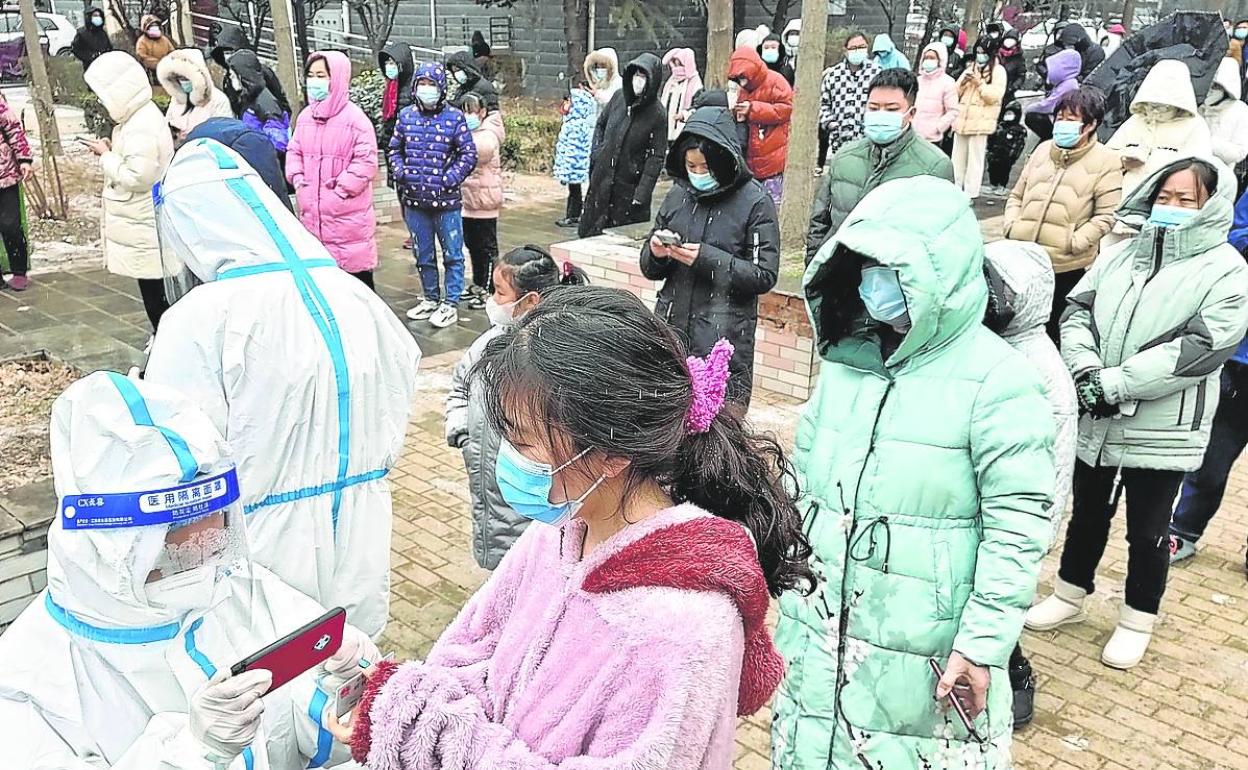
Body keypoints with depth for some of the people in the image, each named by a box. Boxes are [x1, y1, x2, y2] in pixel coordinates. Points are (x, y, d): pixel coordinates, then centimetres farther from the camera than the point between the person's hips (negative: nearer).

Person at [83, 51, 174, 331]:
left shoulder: (141, 128, -22)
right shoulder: (140, 116, 11)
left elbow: (137, 176, -24)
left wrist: (106, 156, -11)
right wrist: (114, 150, 4)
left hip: (145, 227, -10)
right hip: (145, 222, 10)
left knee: (154, 290, -1)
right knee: (155, 288, 17)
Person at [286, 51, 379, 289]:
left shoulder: (354, 117, -10)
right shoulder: (305, 116, 10)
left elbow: (366, 160, -15)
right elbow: (294, 151, 19)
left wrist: (342, 188, -16)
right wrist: (297, 177, 2)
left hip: (347, 213, -6)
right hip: (312, 211, 7)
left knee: (356, 269, 0)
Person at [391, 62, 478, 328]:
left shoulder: (455, 118, -6)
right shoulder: (406, 116, 6)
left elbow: (468, 155, -5)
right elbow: (395, 149, 15)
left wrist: (449, 179, -14)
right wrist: (400, 172, -1)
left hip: (446, 200, -4)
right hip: (414, 199, 4)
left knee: (452, 254, 4)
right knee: (423, 254, 15)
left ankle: (450, 304, 14)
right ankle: (431, 298, 30)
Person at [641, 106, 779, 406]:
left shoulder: (755, 203, -5)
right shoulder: (678, 196, 8)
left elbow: (765, 276, -8)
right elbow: (649, 268, 14)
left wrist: (708, 259, -17)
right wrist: (656, 254, -9)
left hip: (724, 339, -4)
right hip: (671, 327, 4)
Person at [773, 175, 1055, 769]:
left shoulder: (996, 380, -15)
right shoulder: (846, 359, 2)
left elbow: (1018, 527, -14)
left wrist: (983, 644, -15)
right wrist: (793, 609, 14)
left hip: (926, 660, -5)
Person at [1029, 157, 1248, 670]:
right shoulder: (1121, 254, 7)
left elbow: (1201, 348, -18)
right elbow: (1077, 311, 4)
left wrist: (1112, 383, -22)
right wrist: (1085, 369, -16)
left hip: (1161, 432, -4)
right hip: (1095, 421, 4)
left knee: (1147, 531, 10)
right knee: (1088, 514, 20)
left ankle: (1138, 621, 30)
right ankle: (1070, 597, 39)